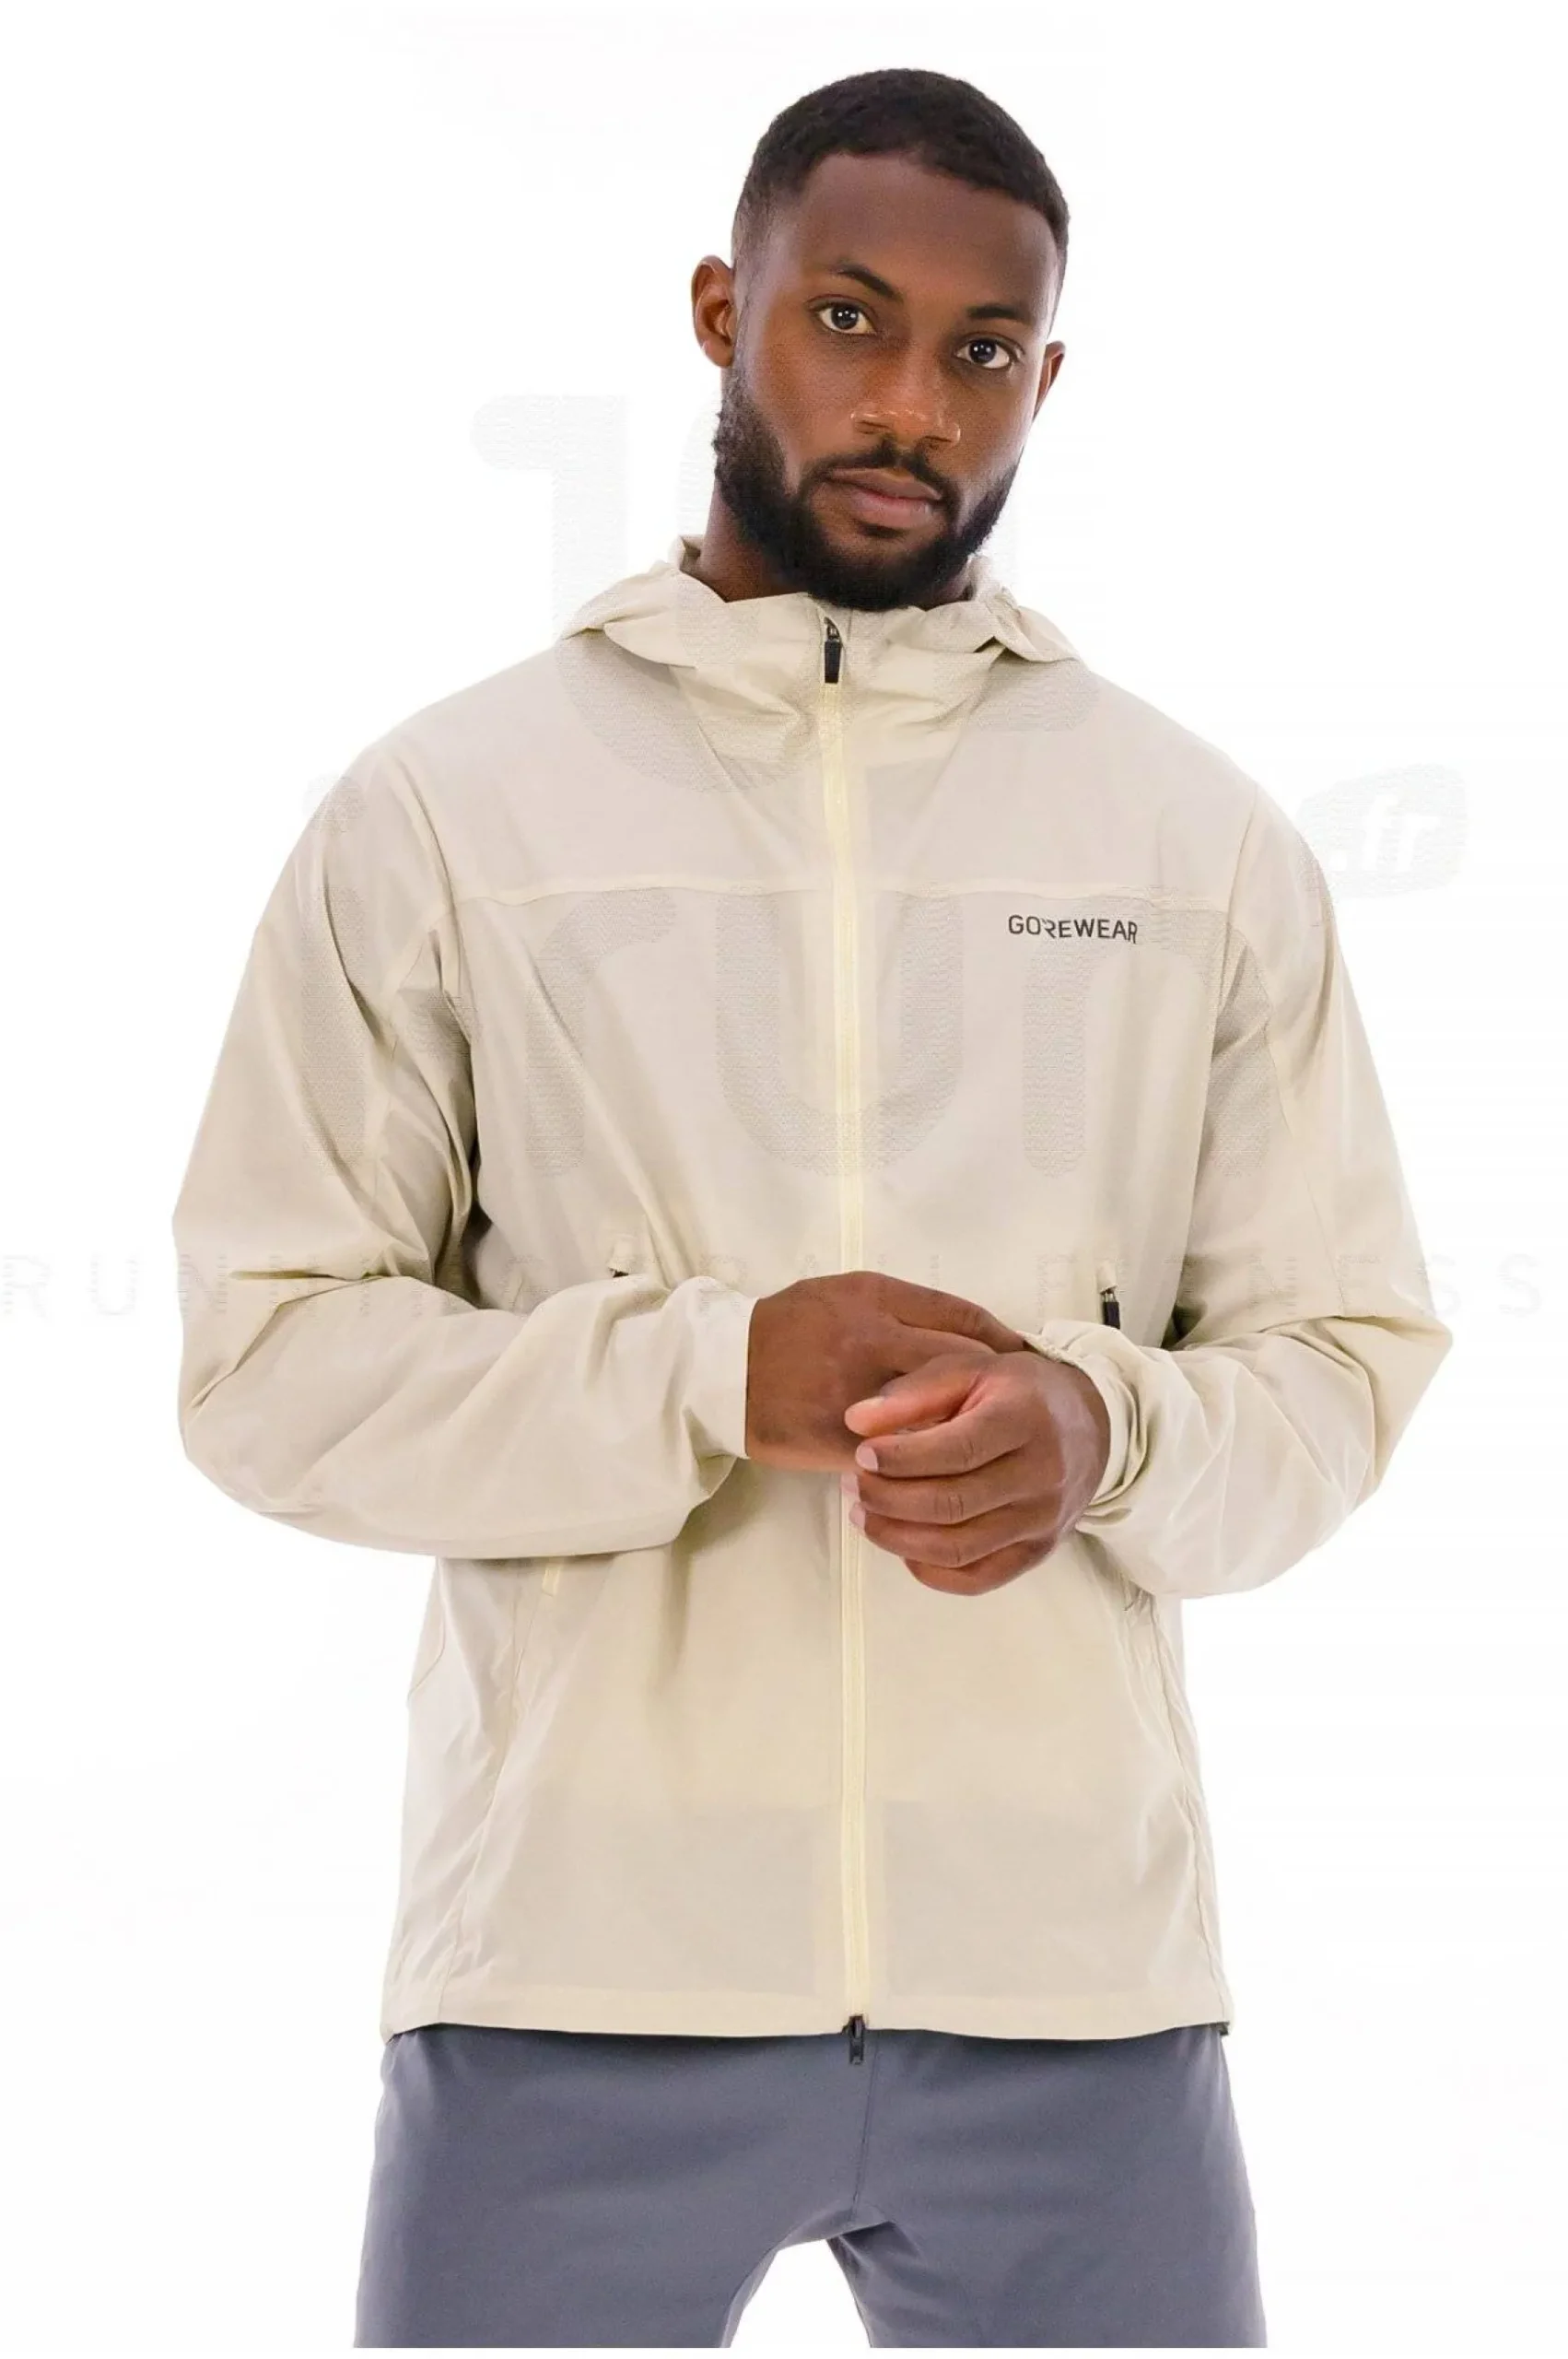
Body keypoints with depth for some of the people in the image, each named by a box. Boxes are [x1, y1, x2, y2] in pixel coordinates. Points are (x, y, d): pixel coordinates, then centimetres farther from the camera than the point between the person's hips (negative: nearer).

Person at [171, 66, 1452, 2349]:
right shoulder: (440, 810, 3)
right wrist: (713, 1372, -16)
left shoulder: (1209, 837, 9)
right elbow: (270, 1358, -1)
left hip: (1078, 1984, 2)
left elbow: (1349, 1351, 8)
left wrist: (1106, 1437, -13)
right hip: (578, 1982, -1)